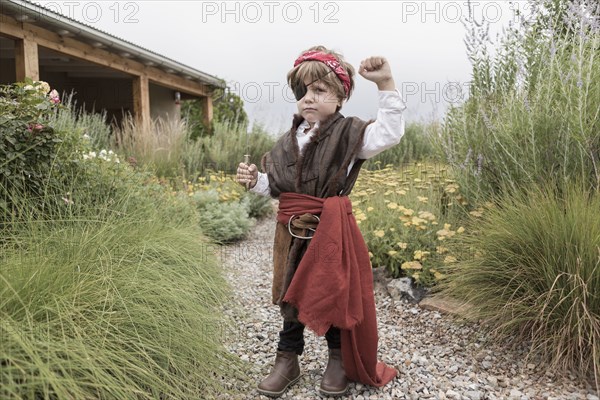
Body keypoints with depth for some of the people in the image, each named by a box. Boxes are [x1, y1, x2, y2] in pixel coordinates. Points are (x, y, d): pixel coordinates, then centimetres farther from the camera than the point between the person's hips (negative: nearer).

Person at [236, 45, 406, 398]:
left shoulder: (349, 133, -8)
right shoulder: (289, 141, 8)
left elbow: (389, 133, -24)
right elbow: (276, 184, 15)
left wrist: (386, 84, -29)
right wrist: (255, 180, -5)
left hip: (331, 230, -5)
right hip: (293, 232, 5)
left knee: (335, 294, 9)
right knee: (290, 295, 15)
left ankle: (340, 361, 33)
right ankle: (287, 361, 34)